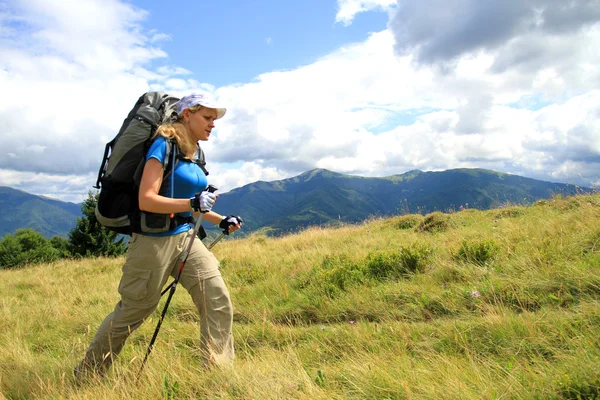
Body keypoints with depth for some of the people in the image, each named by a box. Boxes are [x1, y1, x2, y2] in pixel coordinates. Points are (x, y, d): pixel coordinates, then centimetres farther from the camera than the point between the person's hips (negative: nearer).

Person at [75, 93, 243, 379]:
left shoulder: (193, 153, 10)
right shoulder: (165, 145, -14)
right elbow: (146, 200, -22)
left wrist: (221, 221, 12)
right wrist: (193, 203, -29)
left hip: (187, 238, 7)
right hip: (155, 240, -7)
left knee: (219, 302, -3)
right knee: (131, 313, 10)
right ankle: (85, 374, 34)